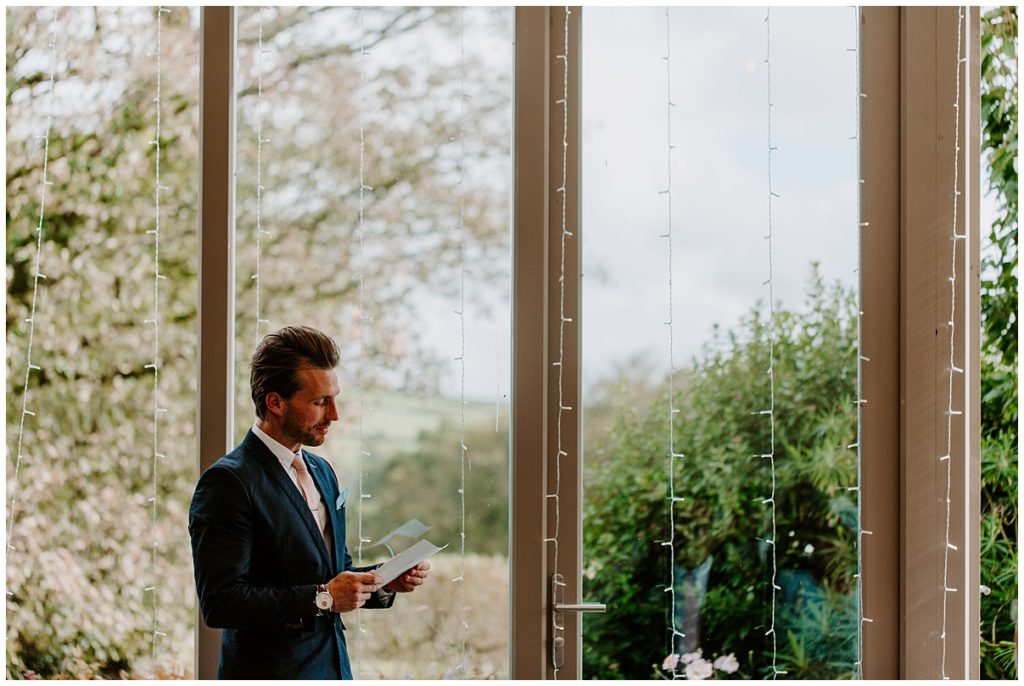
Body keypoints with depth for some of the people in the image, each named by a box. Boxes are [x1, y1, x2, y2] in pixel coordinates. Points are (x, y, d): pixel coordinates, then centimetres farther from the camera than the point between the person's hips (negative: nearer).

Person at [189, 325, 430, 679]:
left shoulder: (322, 471, 11)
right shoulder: (228, 482, -15)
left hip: (333, 670, 8)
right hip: (268, 675, -7)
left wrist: (384, 582, 1)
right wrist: (323, 597, -20)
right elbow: (219, 603, -21)